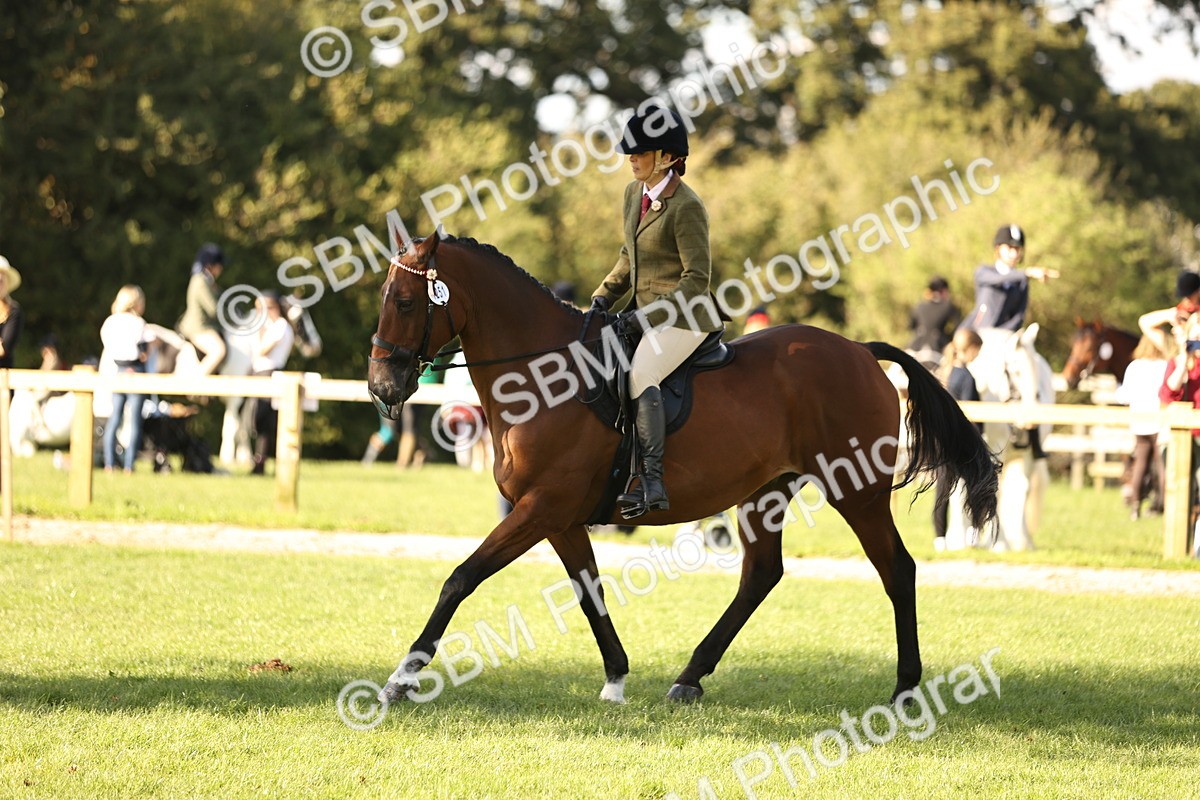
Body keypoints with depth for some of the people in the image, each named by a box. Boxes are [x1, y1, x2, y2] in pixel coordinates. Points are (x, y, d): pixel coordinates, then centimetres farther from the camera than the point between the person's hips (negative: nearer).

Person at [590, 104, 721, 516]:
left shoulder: (686, 207, -15)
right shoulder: (635, 193, 11)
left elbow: (696, 278, -17)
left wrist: (652, 315, -22)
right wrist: (604, 296, 11)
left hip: (682, 318, -10)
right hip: (646, 316, 10)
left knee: (639, 376, -31)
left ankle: (651, 483, -34)